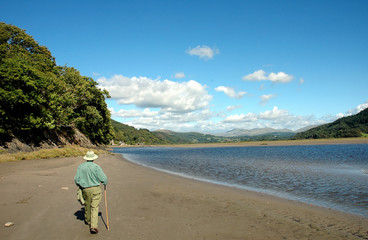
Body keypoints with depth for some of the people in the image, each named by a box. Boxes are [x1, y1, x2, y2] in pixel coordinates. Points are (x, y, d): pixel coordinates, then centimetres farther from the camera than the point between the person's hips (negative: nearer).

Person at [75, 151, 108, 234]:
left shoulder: (80, 167, -5)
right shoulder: (96, 167, -14)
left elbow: (76, 179, -1)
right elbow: (103, 179, -11)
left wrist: (80, 185, 20)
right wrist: (105, 183, 12)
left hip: (85, 190, 4)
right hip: (95, 189, -3)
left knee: (87, 205, 24)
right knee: (94, 208, 0)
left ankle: (87, 220, 44)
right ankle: (93, 226, -8)